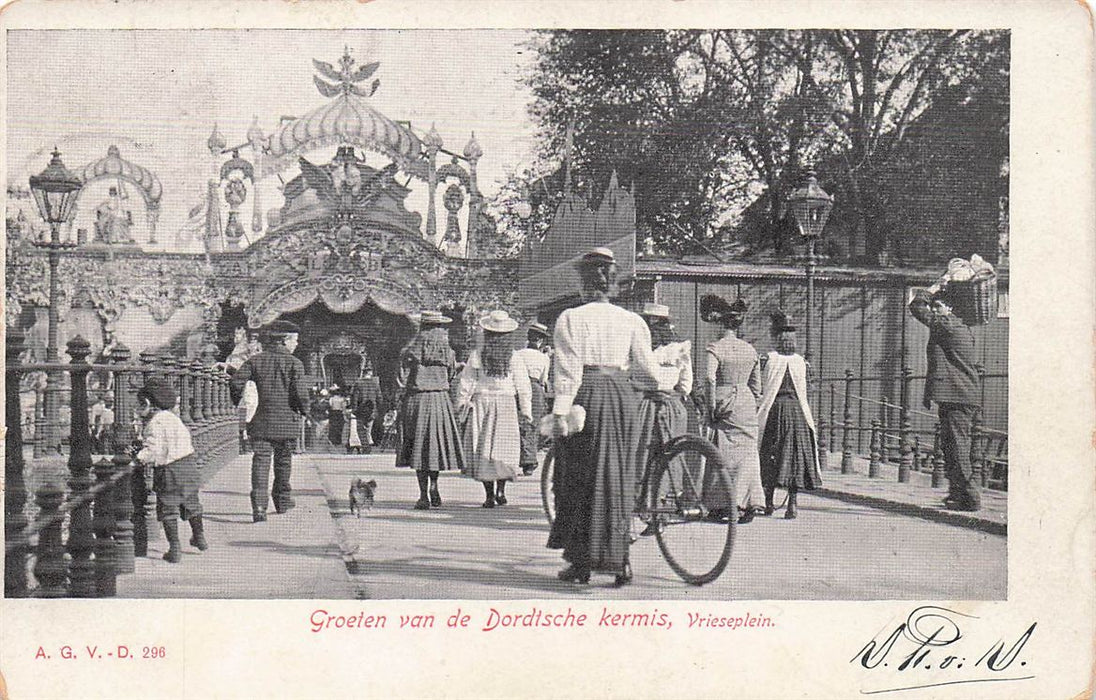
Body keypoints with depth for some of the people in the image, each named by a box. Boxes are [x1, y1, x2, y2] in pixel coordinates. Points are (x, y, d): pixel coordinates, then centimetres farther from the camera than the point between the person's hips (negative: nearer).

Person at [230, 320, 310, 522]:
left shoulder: (255, 360, 5)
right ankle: (283, 501, 29)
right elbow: (300, 391, -15)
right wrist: (304, 410, 4)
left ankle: (259, 505, -19)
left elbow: (237, 382, -4)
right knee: (283, 461, 15)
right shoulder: (294, 363, -5)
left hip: (260, 421, 1)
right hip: (286, 420, -1)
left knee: (260, 460, -3)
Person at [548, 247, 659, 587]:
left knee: (579, 479, 4)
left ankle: (581, 563, 7)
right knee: (618, 477, 10)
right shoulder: (631, 320, 7)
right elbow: (647, 369, 7)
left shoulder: (570, 318, -3)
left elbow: (567, 370, -9)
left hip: (586, 394, -3)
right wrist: (664, 384, 28)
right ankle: (619, 556, 7)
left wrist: (560, 411, -10)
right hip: (621, 394, 3)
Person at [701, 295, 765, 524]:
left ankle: (721, 506, 3)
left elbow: (711, 379, -18)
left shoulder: (715, 348, -7)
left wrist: (711, 409, -12)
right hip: (746, 403, 4)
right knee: (747, 453, 7)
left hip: (724, 401, -4)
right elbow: (756, 385, 13)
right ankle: (749, 503, 5)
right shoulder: (751, 350, 8)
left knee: (721, 455, 1)